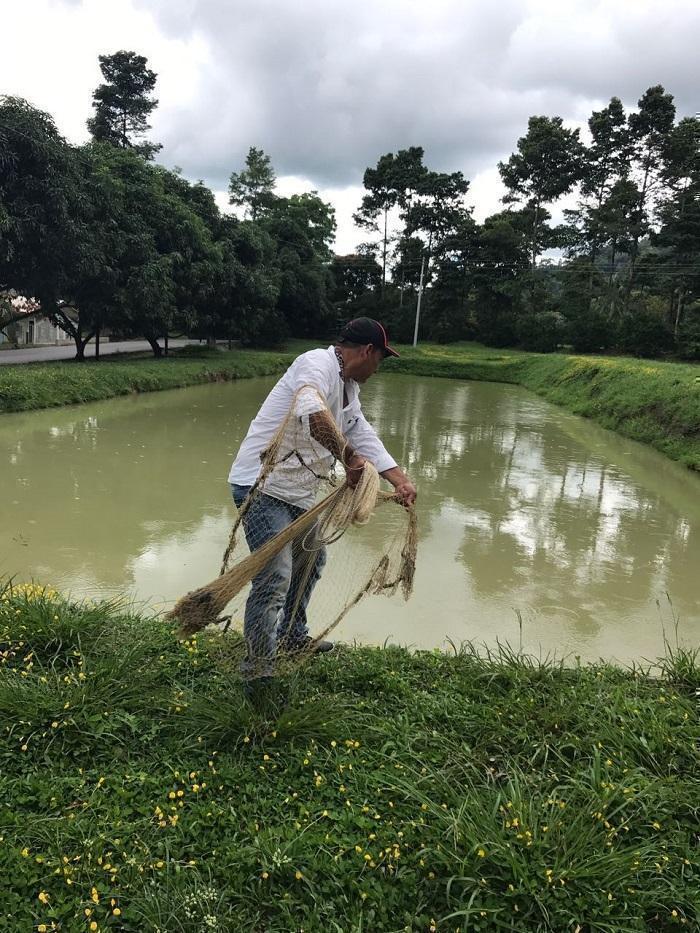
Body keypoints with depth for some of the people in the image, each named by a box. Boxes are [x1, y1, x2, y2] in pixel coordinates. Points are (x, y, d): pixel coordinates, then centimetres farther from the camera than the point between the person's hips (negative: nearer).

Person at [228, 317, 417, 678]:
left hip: (298, 491, 11)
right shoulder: (318, 364, -17)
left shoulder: (348, 387, 15)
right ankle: (257, 671, 0)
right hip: (264, 485, -11)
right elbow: (312, 410, -38)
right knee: (274, 578, -13)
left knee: (311, 559, 25)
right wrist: (349, 455, -31)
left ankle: (293, 635, 43)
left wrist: (401, 481, 0)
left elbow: (364, 436, 11)